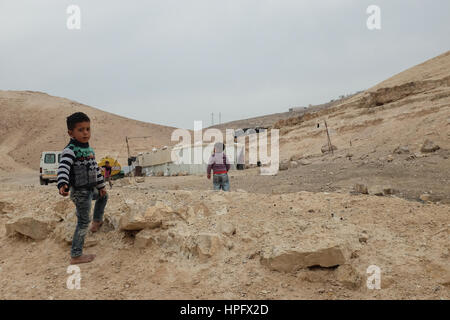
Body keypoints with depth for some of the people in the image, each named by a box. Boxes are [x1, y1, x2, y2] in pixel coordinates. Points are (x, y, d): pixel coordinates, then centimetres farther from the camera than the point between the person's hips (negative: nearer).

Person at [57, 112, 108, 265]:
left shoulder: (89, 149, 10)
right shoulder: (70, 150, -19)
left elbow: (96, 168, 20)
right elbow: (63, 168, -35)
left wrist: (101, 185, 24)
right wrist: (62, 185, -53)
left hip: (91, 189, 9)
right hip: (80, 192, -9)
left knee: (103, 196, 33)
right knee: (83, 223, -5)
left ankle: (97, 221, 52)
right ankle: (76, 256, 2)